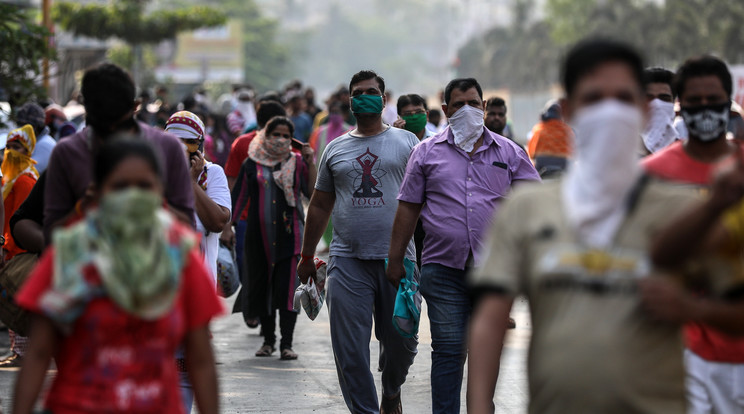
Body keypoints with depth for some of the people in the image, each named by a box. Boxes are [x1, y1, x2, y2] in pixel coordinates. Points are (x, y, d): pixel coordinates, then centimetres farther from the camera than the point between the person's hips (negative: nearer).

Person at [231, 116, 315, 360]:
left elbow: (312, 192, -6)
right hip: (259, 235, 2)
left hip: (289, 233, -2)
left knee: (287, 289, -8)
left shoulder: (297, 163, 5)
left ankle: (286, 344, -4)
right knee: (261, 286, 7)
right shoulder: (252, 164, 7)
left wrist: (310, 163, -12)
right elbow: (239, 197, 9)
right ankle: (268, 339, 21)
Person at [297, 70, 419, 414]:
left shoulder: (406, 141, 8)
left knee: (401, 342, 7)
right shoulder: (335, 149, 13)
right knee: (350, 350, -4)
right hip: (348, 260, 1)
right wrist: (307, 257, 18)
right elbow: (320, 205, 18)